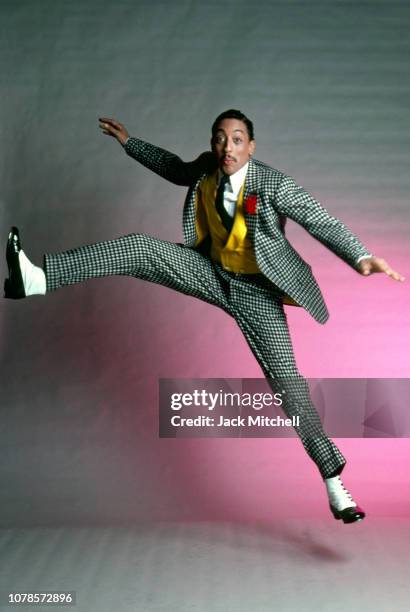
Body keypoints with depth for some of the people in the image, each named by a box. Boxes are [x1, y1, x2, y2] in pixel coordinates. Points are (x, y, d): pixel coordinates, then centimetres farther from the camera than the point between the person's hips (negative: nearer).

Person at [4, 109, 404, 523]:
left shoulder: (273, 184, -20)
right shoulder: (206, 170, -3)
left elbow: (320, 220, -25)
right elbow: (174, 168, 19)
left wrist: (360, 258, -39)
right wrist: (128, 142, 21)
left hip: (255, 291, -4)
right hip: (211, 272, 5)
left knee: (286, 379, -8)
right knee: (137, 247, -15)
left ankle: (334, 482, 2)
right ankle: (38, 279, -23)